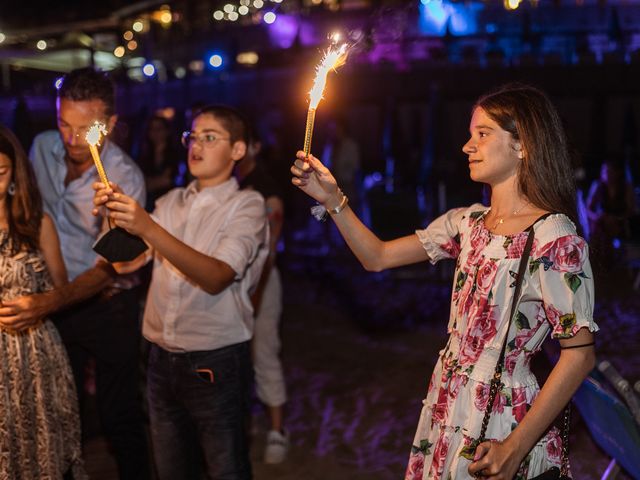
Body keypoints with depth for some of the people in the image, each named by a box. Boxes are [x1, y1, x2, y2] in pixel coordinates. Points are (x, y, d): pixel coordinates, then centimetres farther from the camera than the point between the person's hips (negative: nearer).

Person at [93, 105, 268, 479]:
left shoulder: (246, 205, -7)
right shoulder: (171, 202, 11)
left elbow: (216, 277, -22)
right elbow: (126, 262, 5)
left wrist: (148, 227, -29)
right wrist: (112, 214, -12)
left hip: (215, 363, -5)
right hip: (163, 359, 5)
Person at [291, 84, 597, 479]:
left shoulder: (553, 237, -17)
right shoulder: (468, 222, 4)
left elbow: (580, 353, -18)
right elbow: (377, 257, 10)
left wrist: (515, 448, -20)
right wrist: (332, 199, -4)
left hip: (501, 423, -6)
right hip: (447, 409, 7)